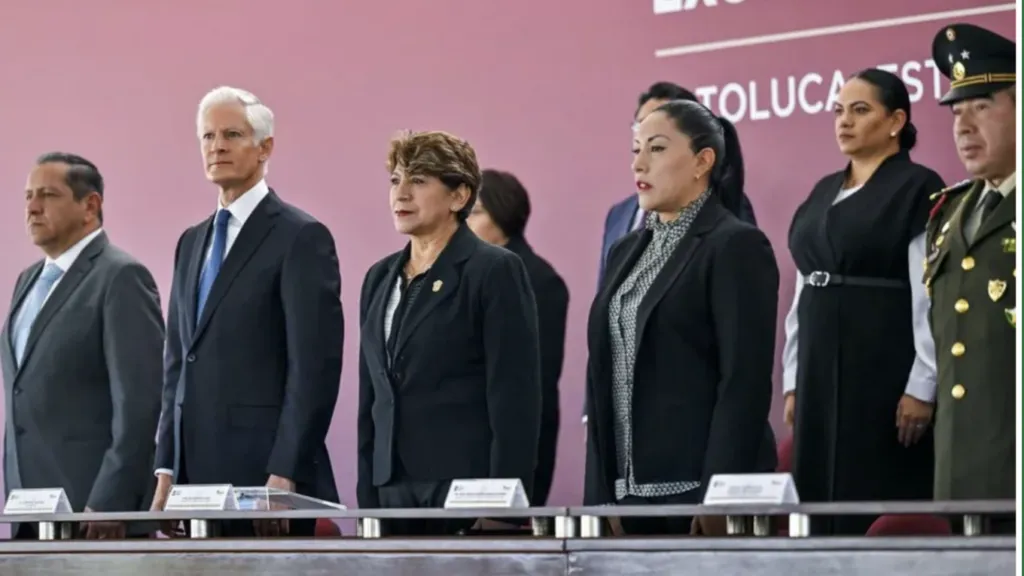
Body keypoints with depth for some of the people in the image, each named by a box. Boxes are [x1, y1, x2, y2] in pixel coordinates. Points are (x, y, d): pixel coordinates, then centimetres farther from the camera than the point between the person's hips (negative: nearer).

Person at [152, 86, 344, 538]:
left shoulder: (301, 237, -5)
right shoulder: (192, 242, 18)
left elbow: (314, 368, -12)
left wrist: (284, 476, -17)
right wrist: (166, 471, 12)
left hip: (264, 472, -7)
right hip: (196, 476, 7)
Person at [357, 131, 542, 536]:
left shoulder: (495, 271, -4)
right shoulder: (380, 278, 16)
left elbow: (516, 401, -9)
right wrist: (366, 500, 11)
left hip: (466, 494, -6)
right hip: (392, 496, 6)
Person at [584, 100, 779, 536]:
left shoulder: (736, 246, -7)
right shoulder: (627, 251, 16)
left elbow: (745, 384, -14)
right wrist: (599, 498, 9)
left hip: (694, 494, -7)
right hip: (627, 493, 7)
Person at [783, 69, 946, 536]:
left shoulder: (918, 189, -6)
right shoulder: (824, 193, 16)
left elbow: (932, 295, -12)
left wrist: (922, 387, -17)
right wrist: (793, 381, 11)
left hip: (885, 373, -7)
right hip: (822, 373, 7)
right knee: (824, 502, 6)